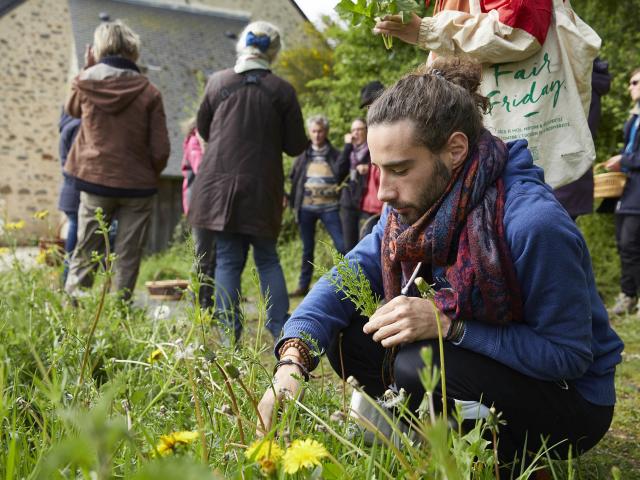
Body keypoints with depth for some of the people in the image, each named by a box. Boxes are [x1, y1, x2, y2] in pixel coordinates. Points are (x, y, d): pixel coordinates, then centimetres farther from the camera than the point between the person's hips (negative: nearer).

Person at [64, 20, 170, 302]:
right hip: (137, 184, -2)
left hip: (95, 180, 2)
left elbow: (72, 109, 22)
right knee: (127, 258, 7)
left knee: (85, 253, 13)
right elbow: (160, 150, -8)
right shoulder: (148, 92, -8)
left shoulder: (86, 83, -2)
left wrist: (87, 69, 21)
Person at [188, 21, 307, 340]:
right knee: (267, 258, 13)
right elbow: (295, 146, 1)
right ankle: (281, 332, 10)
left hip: (219, 184, 0)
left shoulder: (218, 82, 1)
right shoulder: (282, 91, -4)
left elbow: (203, 129, 13)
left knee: (228, 260, 6)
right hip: (261, 189, 0)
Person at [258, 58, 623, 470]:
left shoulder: (534, 223, -31)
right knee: (347, 333, -8)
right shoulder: (418, 202, -8)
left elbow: (569, 354, -26)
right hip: (482, 364, 6)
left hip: (572, 399, -6)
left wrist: (450, 324, -34)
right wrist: (293, 360, -27)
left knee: (420, 367, -31)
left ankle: (503, 459, -5)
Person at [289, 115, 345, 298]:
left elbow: (341, 172, -6)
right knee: (307, 248, 10)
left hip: (329, 207, -2)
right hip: (306, 207, 2)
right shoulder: (304, 155, 10)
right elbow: (293, 177, 10)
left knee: (342, 245, -10)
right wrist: (293, 202, 3)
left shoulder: (334, 154, 6)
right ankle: (303, 286, 17)